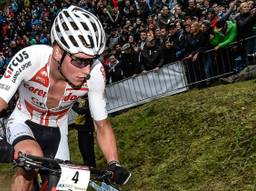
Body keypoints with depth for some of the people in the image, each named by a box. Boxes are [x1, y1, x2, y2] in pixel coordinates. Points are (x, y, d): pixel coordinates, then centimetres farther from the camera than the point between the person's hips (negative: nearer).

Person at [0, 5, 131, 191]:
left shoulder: (95, 72, -28)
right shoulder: (30, 58, -35)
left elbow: (103, 125, -16)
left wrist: (115, 166, -28)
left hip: (56, 129, 3)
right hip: (23, 122, -3)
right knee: (33, 156, -32)